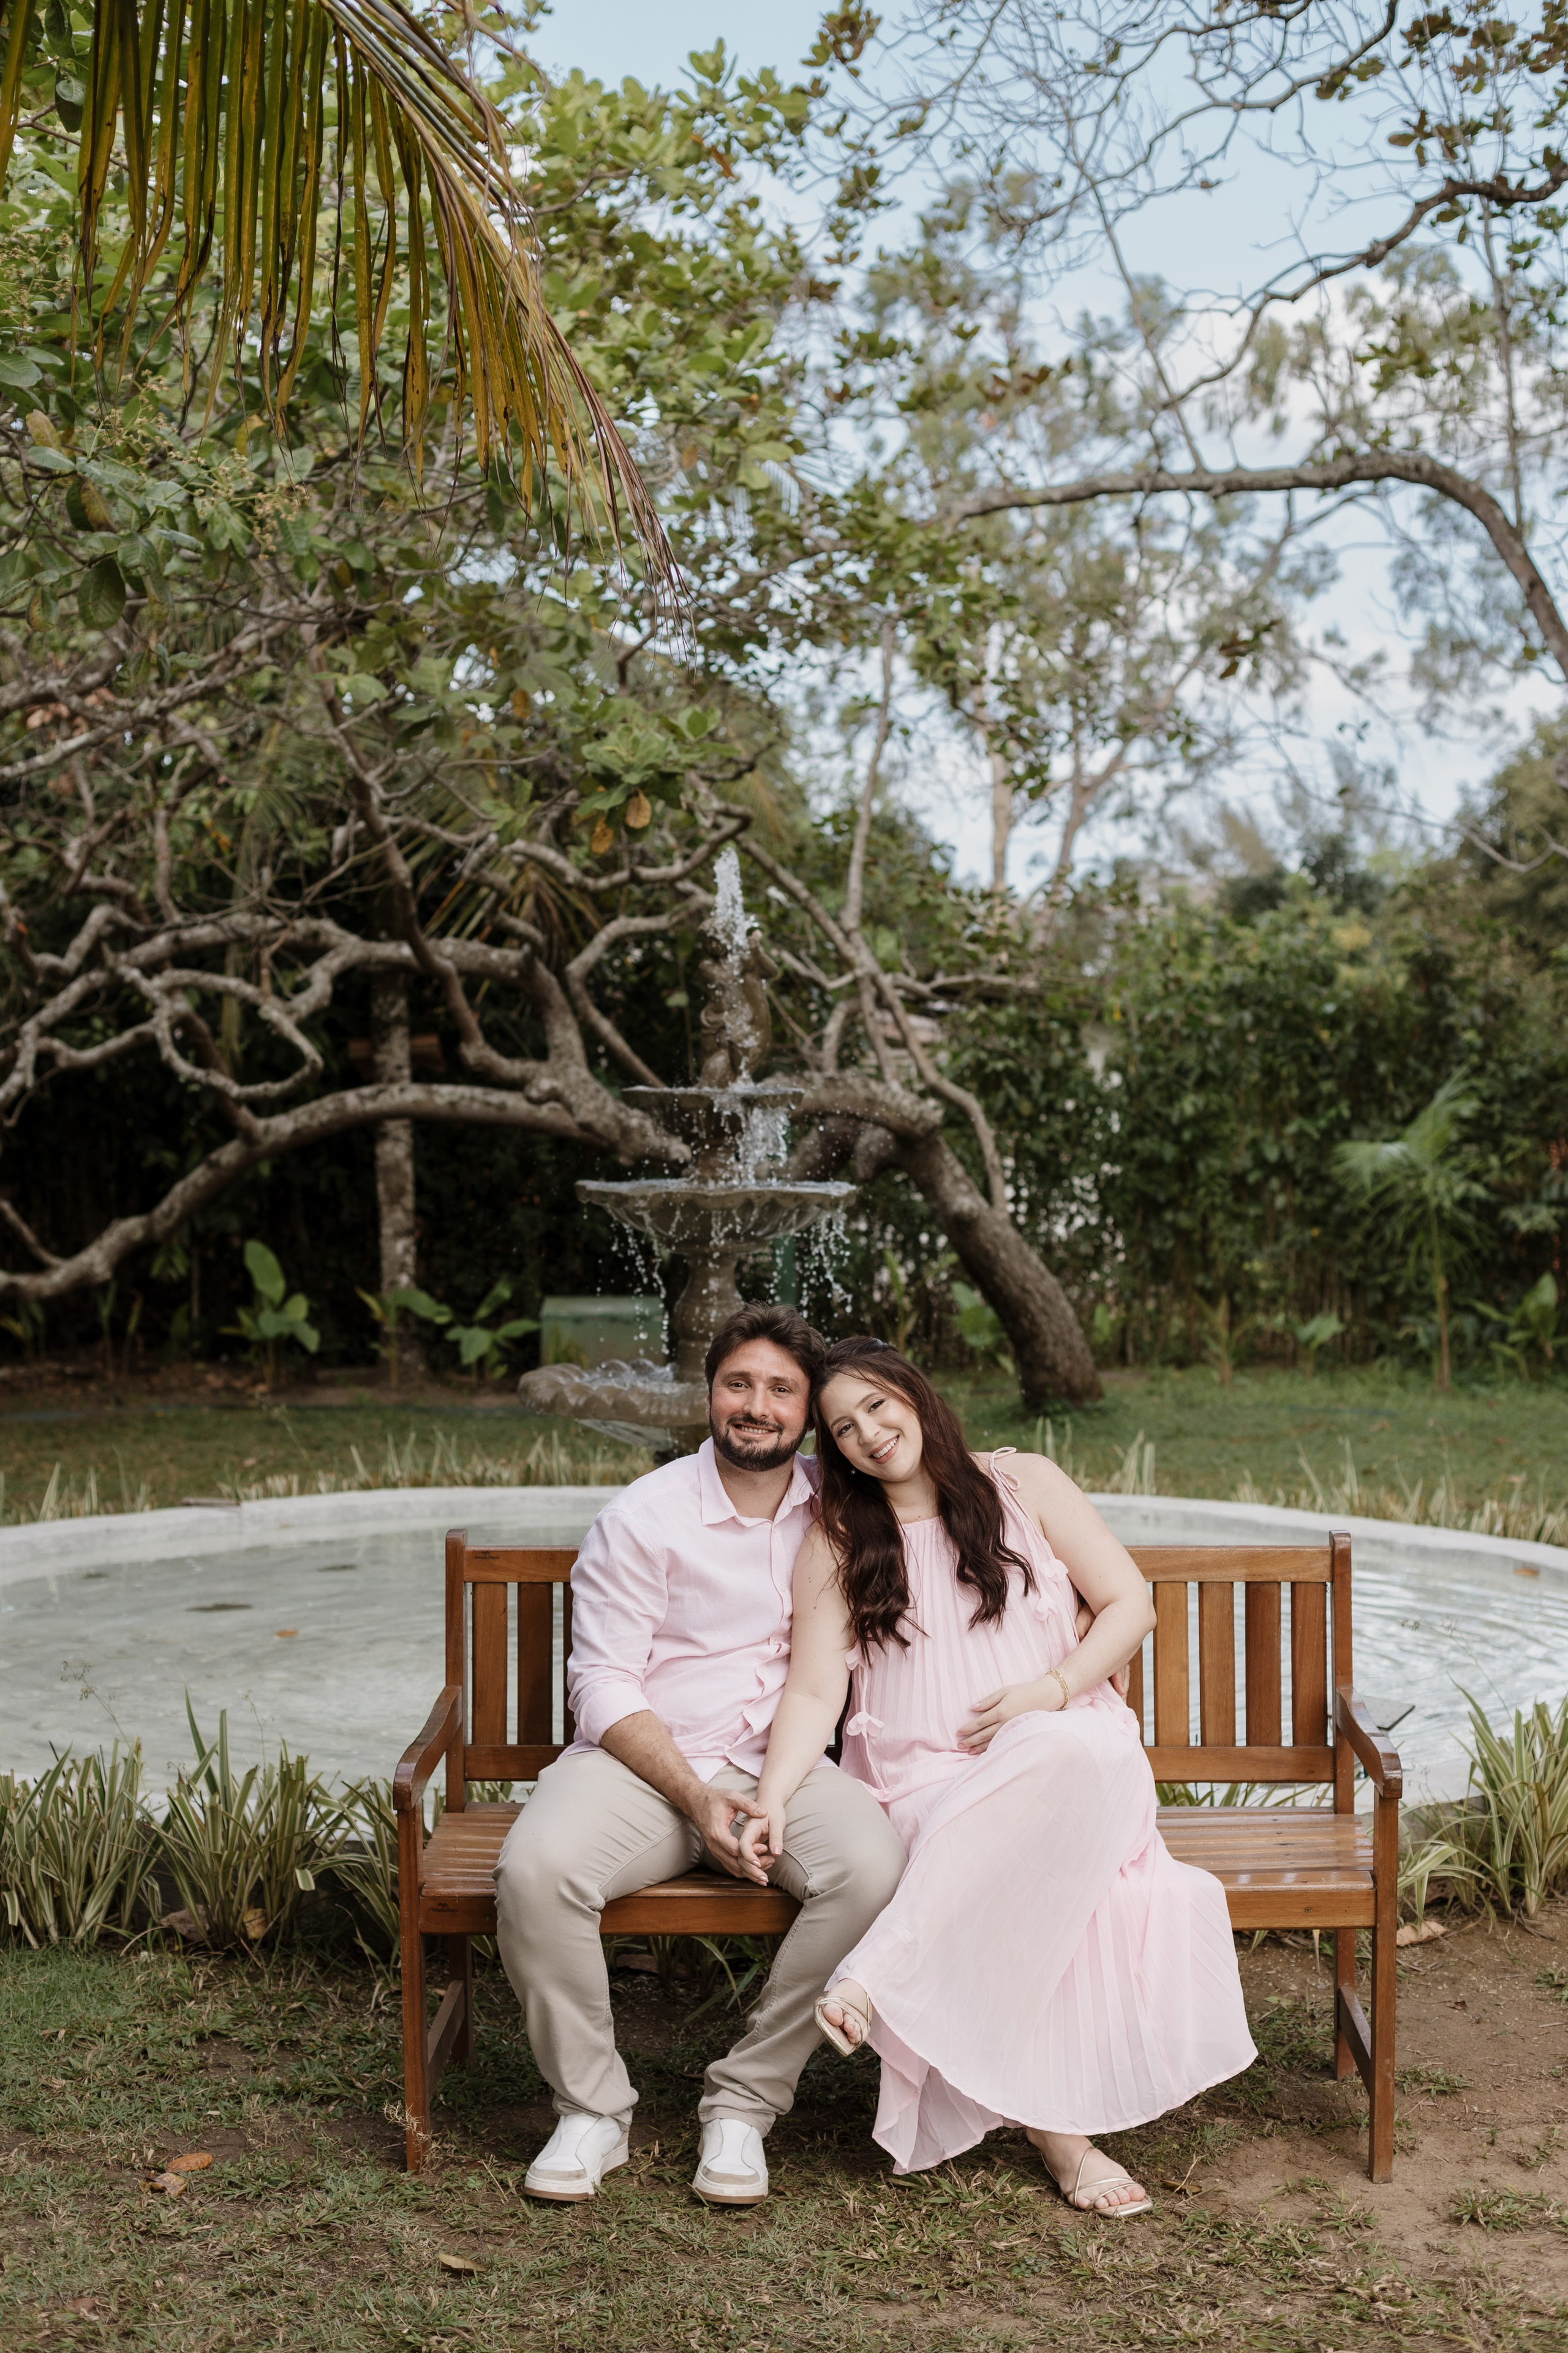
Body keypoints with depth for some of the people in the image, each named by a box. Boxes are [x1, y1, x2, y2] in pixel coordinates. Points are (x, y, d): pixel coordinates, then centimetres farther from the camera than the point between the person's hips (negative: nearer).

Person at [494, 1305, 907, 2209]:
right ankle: (594, 2108, -7)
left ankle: (745, 2104, -11)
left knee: (874, 1867, -29)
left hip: (787, 1761, 2)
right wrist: (697, 1800, -19)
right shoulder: (643, 1518, -3)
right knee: (537, 1870, -31)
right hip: (642, 1761, -2)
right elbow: (604, 1685, -7)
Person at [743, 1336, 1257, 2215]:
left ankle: (877, 1978, -40)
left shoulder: (1023, 1484, 10)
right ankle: (1055, 2124, -31)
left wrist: (1054, 1689, -11)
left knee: (1080, 1750, -40)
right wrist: (773, 1798, -17)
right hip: (925, 1779, 0)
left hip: (1067, 1751, 1)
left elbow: (1131, 1602, 7)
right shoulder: (835, 1546, 11)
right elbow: (815, 1692, 2)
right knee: (1018, 1869, -38)